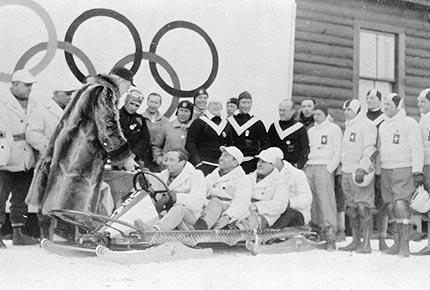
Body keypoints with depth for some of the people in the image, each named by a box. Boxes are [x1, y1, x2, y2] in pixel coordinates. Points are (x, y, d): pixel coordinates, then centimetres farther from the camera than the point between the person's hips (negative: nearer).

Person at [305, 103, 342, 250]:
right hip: (309, 168, 6)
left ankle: (331, 239, -15)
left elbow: (337, 152, -2)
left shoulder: (334, 129, 5)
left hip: (324, 168, -6)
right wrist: (305, 167, 9)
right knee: (311, 202, -1)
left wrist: (329, 169, -11)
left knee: (326, 202, -13)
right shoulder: (310, 131, 22)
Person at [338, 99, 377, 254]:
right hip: (347, 172, 8)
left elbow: (369, 149, -15)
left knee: (363, 208, -10)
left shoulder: (366, 125, -5)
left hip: (361, 172, -8)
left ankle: (366, 244, -8)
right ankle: (356, 241, 15)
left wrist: (362, 169, -24)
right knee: (351, 209, 8)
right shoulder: (348, 126, 21)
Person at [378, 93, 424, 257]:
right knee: (391, 207, 4)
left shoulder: (409, 123, -4)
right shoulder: (383, 126, 16)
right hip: (385, 171, 6)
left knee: (401, 205, -15)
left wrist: (417, 172, -14)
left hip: (404, 170, -6)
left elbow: (417, 149, -8)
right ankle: (397, 243, 11)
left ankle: (405, 245, -12)